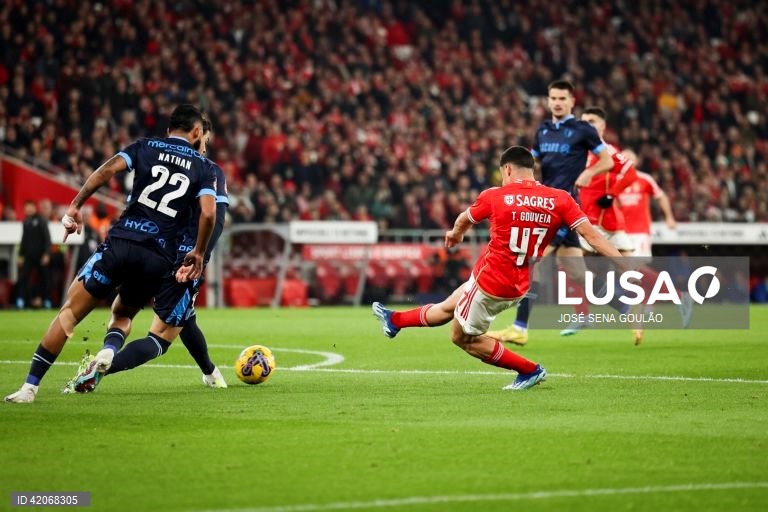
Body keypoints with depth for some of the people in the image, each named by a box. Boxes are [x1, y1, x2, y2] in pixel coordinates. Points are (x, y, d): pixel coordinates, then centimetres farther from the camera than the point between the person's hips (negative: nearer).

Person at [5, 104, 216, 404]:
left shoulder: (146, 147, 12)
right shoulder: (202, 168, 12)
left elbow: (107, 170, -5)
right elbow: (209, 213, -2)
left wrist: (75, 206, -3)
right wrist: (198, 253, 11)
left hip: (122, 242, -1)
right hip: (159, 258, 2)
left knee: (70, 312, 2)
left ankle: (30, 386, -6)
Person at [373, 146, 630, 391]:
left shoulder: (494, 196, -10)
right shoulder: (560, 200, -6)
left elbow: (465, 219, 13)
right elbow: (591, 235, -14)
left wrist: (456, 233, 37)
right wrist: (626, 267, -11)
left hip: (490, 281, -6)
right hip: (519, 286, 6)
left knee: (462, 336, 13)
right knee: (447, 308, 24)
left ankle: (529, 370, 10)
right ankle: (395, 320, 45)